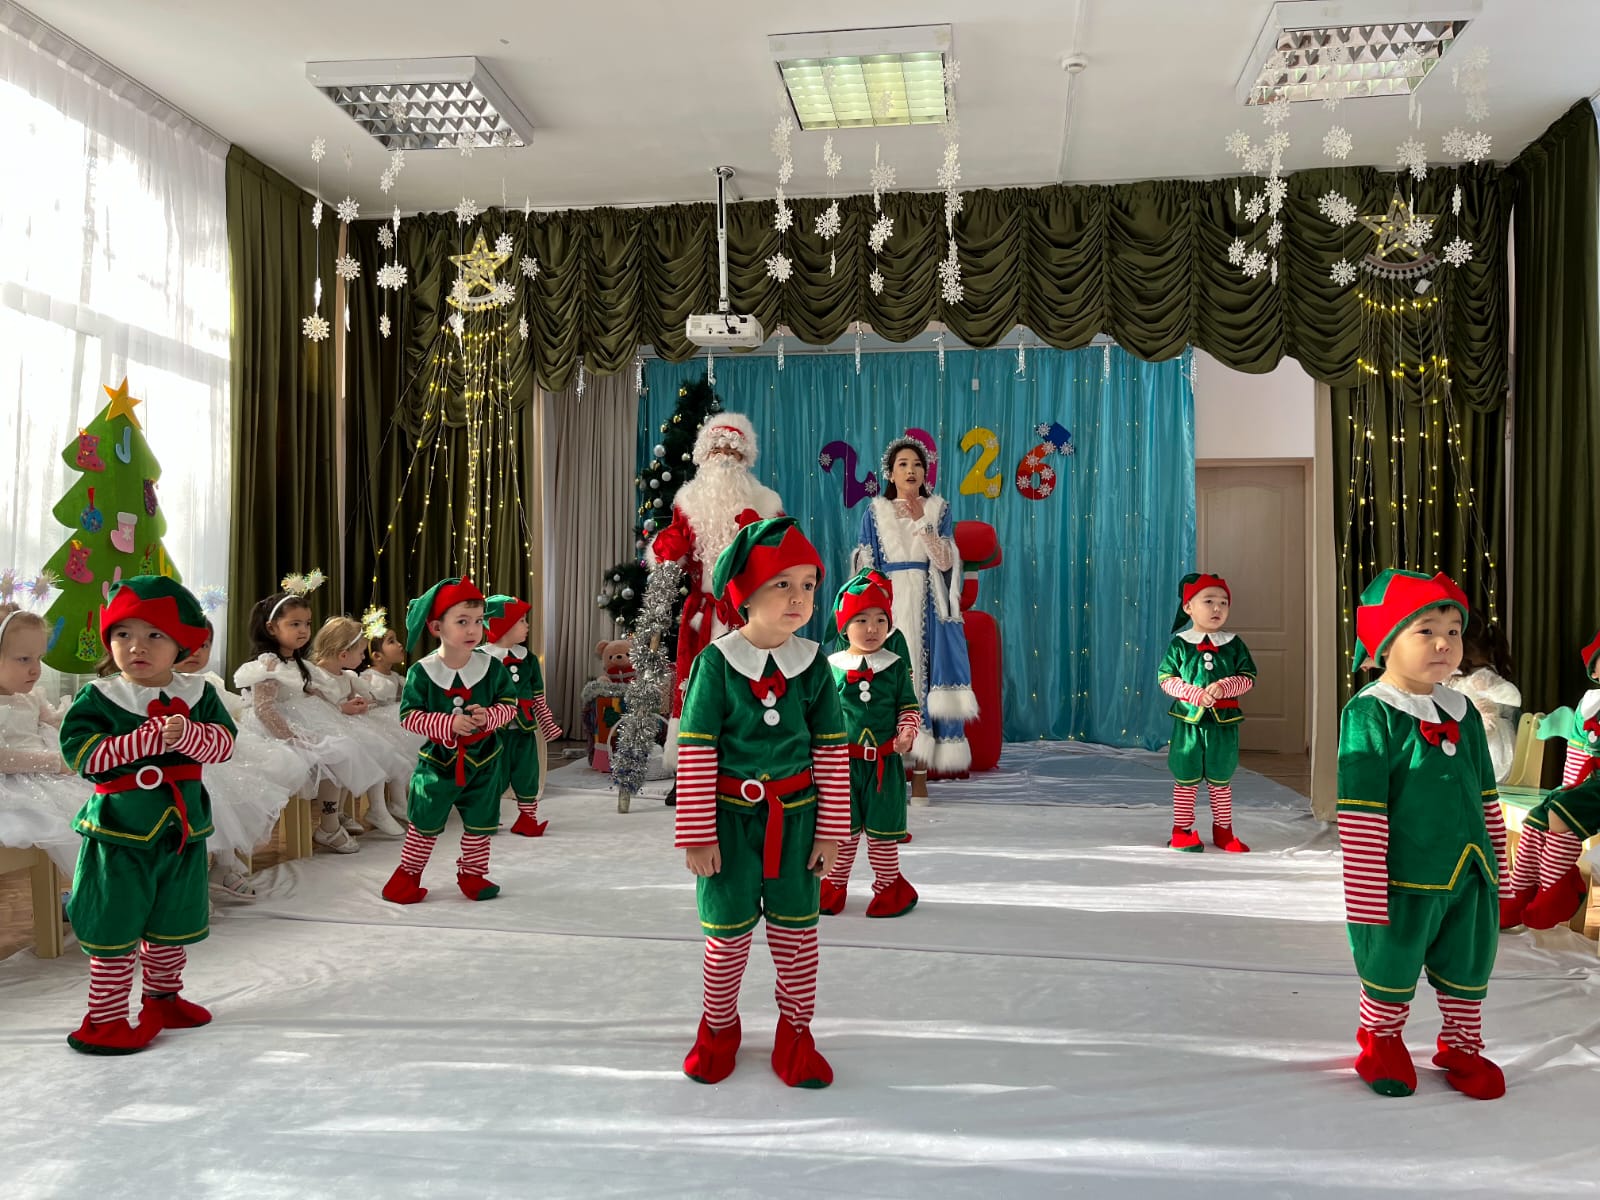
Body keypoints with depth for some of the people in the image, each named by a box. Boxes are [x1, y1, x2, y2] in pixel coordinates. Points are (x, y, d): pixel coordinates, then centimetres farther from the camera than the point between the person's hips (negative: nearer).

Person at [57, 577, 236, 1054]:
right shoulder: (97, 697, -9)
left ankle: (163, 998, 37)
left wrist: (186, 734, -28)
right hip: (120, 831, -4)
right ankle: (104, 1019, 13)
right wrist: (150, 737, -25)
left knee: (174, 924, 18)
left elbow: (223, 744, -8)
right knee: (114, 928, 0)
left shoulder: (197, 693, 1)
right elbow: (83, 752, -19)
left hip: (182, 829, 4)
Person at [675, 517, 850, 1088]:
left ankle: (795, 1032, 28)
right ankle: (718, 1027, 32)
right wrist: (697, 836, -9)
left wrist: (830, 828, 2)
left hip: (795, 816, 2)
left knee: (796, 927, 10)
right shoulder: (716, 662, -11)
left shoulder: (813, 663, -2)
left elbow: (831, 750, 3)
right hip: (731, 813, -2)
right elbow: (695, 751, -10)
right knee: (728, 929, 9)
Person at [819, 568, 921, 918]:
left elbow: (909, 706, 7)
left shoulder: (895, 666, 1)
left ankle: (889, 885, 24)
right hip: (842, 760, 0)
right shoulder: (832, 667, 0)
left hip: (884, 761, 0)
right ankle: (835, 883, 24)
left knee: (882, 828, 9)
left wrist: (907, 732, -10)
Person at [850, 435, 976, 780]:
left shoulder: (938, 510, 9)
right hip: (888, 604, 0)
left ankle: (921, 764, -2)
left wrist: (922, 521, -13)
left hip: (928, 607, 0)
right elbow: (865, 568, 6)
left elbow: (945, 562, -3)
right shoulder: (874, 512, 8)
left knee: (923, 672, -5)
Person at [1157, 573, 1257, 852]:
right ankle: (1182, 831, 18)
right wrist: (1196, 694, -16)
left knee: (1221, 779, 12)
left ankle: (1223, 831, 25)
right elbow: (1166, 678, -4)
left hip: (1224, 723, 2)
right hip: (1189, 720, -2)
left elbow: (1248, 678, 1)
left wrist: (1224, 687, -18)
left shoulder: (1234, 644, 4)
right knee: (1186, 779, 7)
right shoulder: (1180, 644, -2)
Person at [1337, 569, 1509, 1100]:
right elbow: (1359, 814, -17)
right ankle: (1381, 1040, 36)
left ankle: (1462, 1046, 40)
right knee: (1393, 964, 11)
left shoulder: (1463, 713, 5)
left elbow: (1486, 799, 16)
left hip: (1471, 876, 6)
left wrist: (1497, 869, 16)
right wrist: (1367, 895, -17)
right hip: (1406, 878, -6)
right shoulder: (1370, 713, -15)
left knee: (1468, 967, 18)